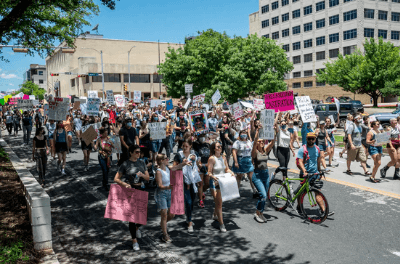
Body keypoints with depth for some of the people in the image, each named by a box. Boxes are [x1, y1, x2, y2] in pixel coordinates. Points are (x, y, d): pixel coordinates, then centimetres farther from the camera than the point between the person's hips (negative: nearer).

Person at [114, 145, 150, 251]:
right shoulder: (125, 164, -7)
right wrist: (125, 184, -24)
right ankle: (134, 241, 13)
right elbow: (116, 179, -7)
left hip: (141, 190, 4)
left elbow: (147, 178, 8)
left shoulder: (141, 163, 6)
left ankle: (137, 228, 43)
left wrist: (142, 175, -13)